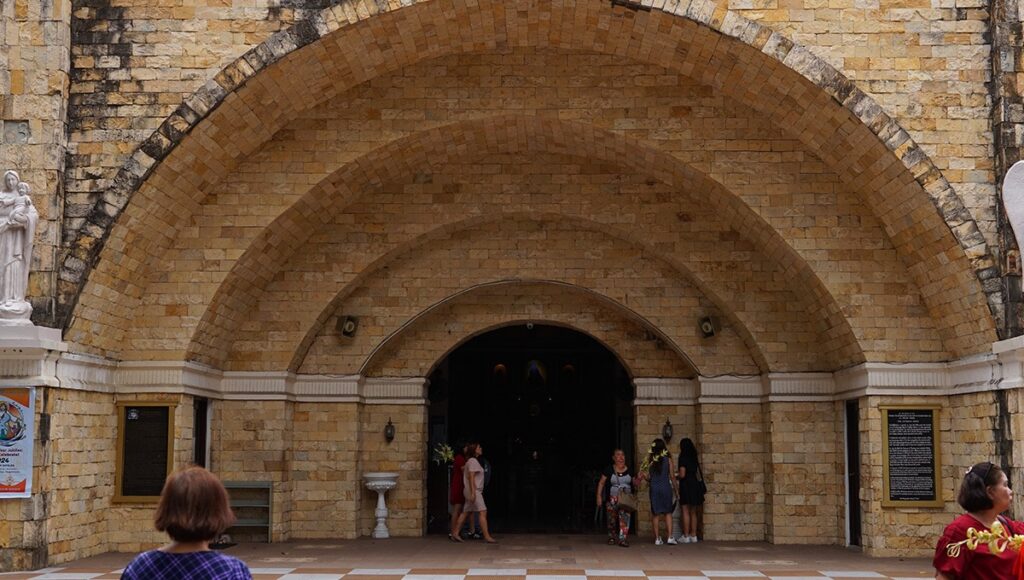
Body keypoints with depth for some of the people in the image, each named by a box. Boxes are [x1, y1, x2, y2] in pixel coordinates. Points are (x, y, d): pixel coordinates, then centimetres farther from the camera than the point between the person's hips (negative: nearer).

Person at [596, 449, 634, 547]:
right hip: (612, 499, -1)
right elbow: (601, 483, 2)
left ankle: (622, 539, -14)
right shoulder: (609, 470, -1)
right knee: (612, 519, 6)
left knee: (625, 517, -14)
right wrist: (599, 496, -5)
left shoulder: (629, 470, 7)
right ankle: (612, 536, 26)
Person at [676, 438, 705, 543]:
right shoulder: (694, 458, 10)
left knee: (685, 512, -4)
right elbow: (698, 472, 13)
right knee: (693, 512, 11)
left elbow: (682, 474, -16)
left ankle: (686, 536, -5)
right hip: (695, 485, 7)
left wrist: (676, 476, 5)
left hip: (686, 485, -7)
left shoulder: (683, 457, -11)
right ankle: (693, 536, 12)